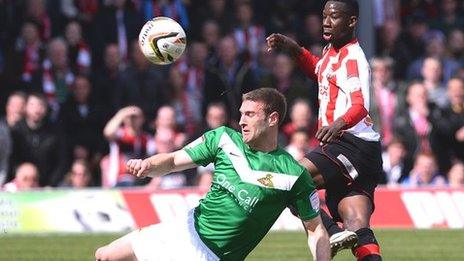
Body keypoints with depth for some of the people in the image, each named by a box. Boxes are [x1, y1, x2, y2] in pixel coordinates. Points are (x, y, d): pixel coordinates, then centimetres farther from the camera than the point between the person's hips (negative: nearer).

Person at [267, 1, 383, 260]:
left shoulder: (353, 57, -12)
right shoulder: (332, 51, 16)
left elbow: (360, 106, -27)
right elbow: (318, 70, 41)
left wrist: (340, 123, -47)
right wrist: (294, 48, 25)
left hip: (351, 144, -9)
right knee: (359, 231, -2)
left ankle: (332, 232, -21)